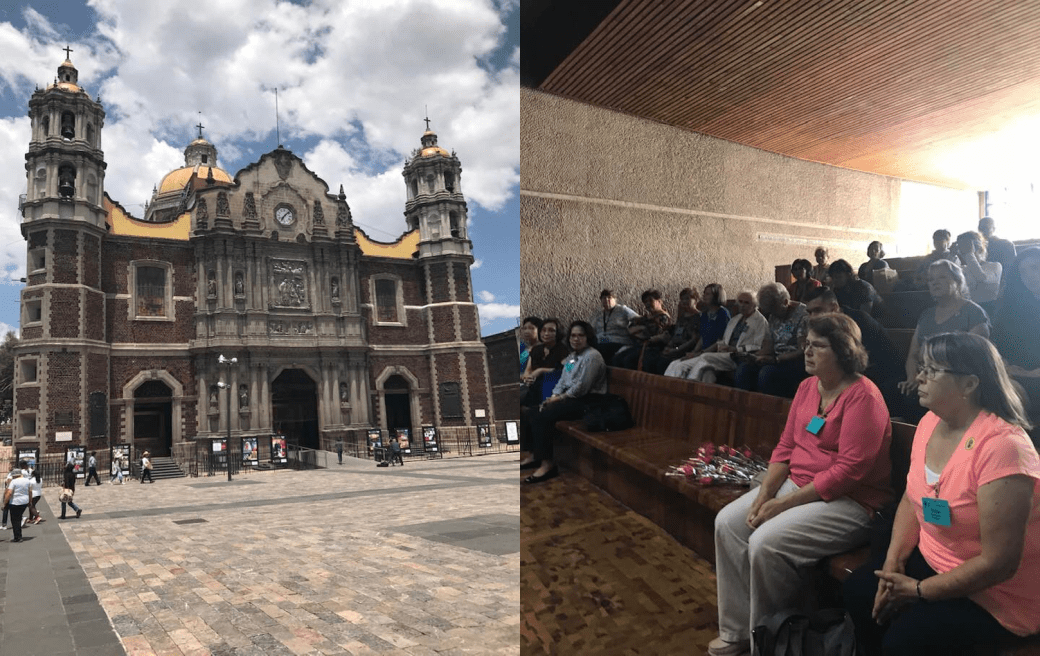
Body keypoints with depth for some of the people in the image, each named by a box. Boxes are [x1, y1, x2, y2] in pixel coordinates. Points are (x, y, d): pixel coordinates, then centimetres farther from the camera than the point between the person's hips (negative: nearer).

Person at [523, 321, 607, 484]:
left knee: (544, 416, -22)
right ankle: (537, 455, 1)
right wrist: (553, 397, -2)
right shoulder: (572, 356, 17)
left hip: (588, 400, -9)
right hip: (570, 397, 9)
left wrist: (560, 398, -11)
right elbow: (562, 381, 15)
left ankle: (547, 464, -17)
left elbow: (581, 387, -19)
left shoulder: (592, 356, -13)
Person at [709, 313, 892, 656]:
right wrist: (765, 493, -7)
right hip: (798, 485, 9)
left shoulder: (862, 396, -18)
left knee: (766, 543, -26)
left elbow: (849, 470, -24)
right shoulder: (808, 386, 7)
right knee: (728, 522, -6)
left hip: (850, 501, -9)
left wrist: (784, 503, -22)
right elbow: (785, 446, 9)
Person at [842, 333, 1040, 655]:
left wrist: (918, 590, -19)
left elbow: (999, 562, -28)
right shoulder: (930, 422, -3)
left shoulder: (1002, 447, -30)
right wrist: (893, 562, -6)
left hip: (994, 592, -8)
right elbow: (912, 499, 7)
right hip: (931, 560, 8)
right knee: (856, 591, 5)